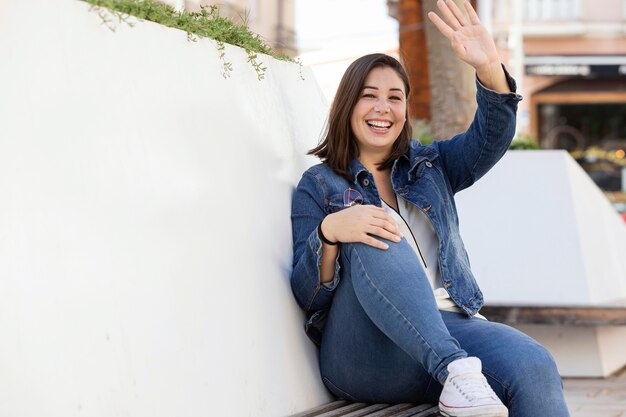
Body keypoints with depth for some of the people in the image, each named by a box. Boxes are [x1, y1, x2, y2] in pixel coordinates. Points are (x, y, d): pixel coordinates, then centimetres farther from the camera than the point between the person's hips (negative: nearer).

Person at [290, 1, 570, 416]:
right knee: (375, 233, -32)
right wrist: (329, 232, -20)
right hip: (363, 354, -2)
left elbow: (492, 136, 3)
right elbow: (307, 295, 2)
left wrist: (490, 68, -18)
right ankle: (455, 368, -43)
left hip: (446, 327, 3)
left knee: (535, 370, -31)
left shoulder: (429, 167, 22)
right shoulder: (319, 186, 12)